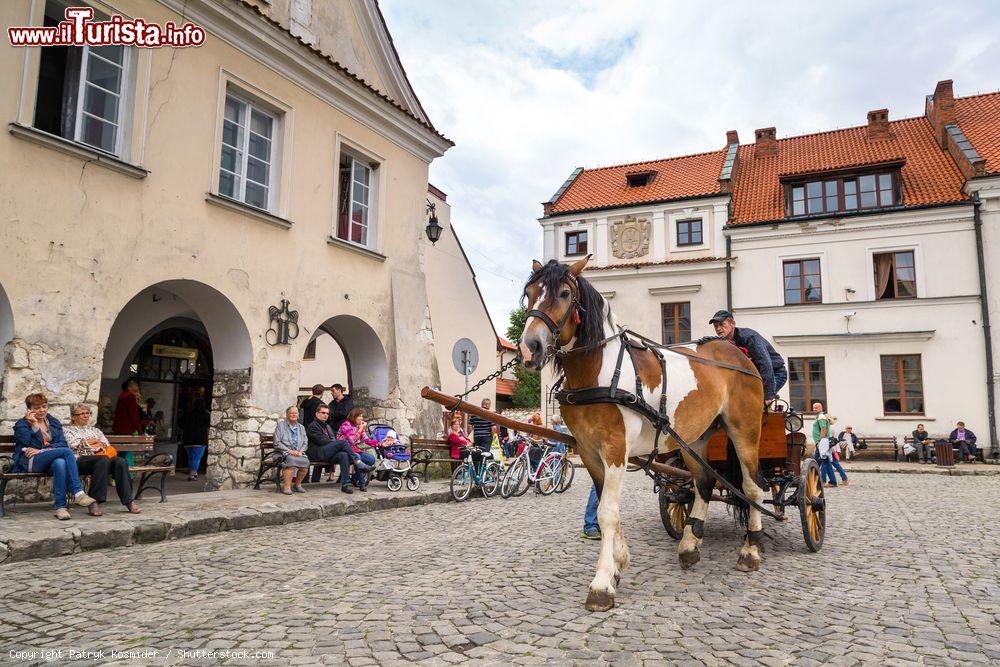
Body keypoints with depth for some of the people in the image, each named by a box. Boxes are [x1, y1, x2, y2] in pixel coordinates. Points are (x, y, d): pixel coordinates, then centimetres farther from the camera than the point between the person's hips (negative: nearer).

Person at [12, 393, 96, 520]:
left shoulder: (54, 422, 21)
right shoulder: (22, 424, 9)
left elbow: (62, 443, 5)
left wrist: (41, 451, -9)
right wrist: (34, 424, -11)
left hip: (50, 461, 3)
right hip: (31, 462, -3)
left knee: (60, 462, -39)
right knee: (67, 452, -33)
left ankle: (60, 506, -39)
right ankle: (78, 493, -41)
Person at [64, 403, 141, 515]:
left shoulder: (95, 430, 34)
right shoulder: (67, 430, 21)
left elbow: (107, 445, 19)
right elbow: (73, 445, 0)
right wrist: (93, 441, 8)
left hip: (99, 458, 4)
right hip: (81, 459, -4)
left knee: (120, 461, -32)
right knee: (103, 460, -40)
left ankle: (128, 501, -36)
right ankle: (94, 501, -41)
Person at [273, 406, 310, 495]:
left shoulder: (301, 427, 21)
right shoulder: (281, 425, 8)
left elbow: (305, 443, 15)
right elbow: (277, 443, -1)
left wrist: (300, 451, -5)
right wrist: (289, 451, -12)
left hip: (299, 453, 3)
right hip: (285, 453, -3)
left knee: (305, 461, -30)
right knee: (291, 460, -37)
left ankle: (298, 484, -9)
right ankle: (286, 487, -29)